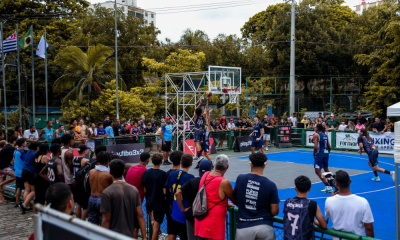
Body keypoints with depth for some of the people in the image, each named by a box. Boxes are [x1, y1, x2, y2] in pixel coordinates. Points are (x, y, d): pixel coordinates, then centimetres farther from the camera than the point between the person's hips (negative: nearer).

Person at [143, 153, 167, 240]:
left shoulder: (146, 173, -2)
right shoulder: (163, 174, -15)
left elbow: (144, 190, 2)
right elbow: (164, 191, -14)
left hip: (149, 201, 4)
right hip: (159, 203, -4)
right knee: (156, 227, 3)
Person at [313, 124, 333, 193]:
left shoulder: (316, 135, -8)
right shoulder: (325, 135, 13)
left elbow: (316, 147, -18)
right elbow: (329, 147, 11)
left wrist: (314, 154, -4)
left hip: (319, 154, -8)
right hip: (326, 153, 8)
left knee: (318, 171, -6)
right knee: (326, 170, 23)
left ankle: (328, 186, -15)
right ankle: (330, 185, 29)